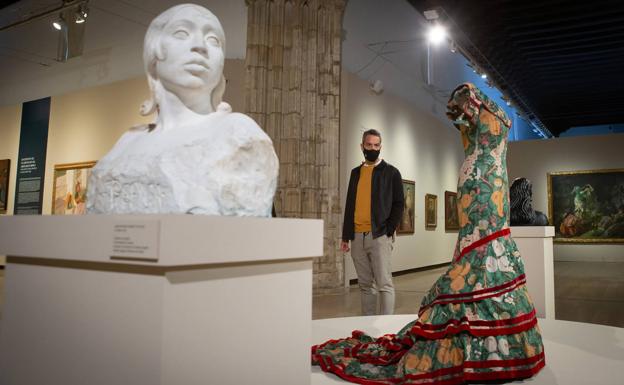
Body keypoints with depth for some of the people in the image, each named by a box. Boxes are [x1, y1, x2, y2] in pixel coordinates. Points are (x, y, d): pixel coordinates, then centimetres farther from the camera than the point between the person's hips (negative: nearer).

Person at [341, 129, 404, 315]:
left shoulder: (391, 172, 4)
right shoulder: (356, 172, 16)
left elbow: (398, 204, 1)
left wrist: (388, 231, -10)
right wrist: (345, 236, 12)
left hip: (379, 236, -4)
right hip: (357, 237, 5)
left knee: (384, 283, -7)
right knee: (365, 284, 10)